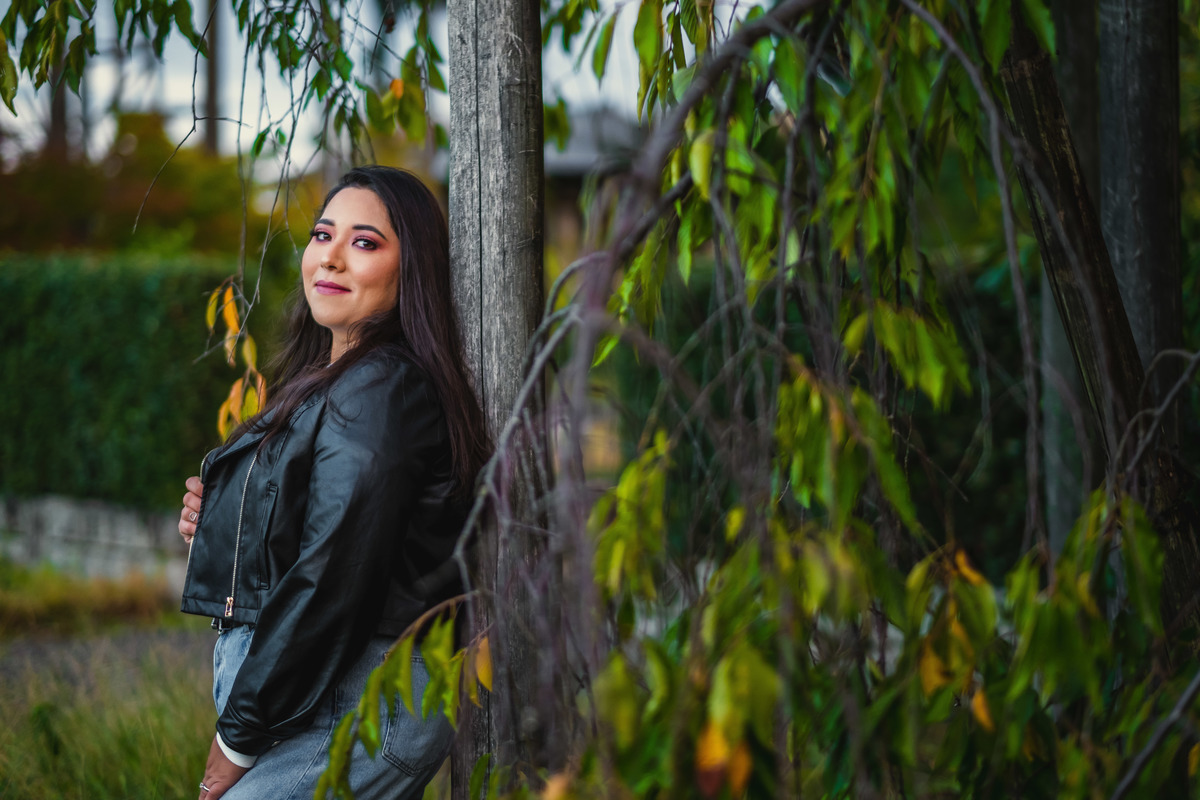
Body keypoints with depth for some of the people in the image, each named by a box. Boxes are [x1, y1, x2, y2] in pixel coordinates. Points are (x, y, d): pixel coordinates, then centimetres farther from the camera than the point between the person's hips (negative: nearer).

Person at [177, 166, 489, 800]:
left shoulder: (374, 392, -15)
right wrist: (217, 524, 2)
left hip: (356, 716, -10)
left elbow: (332, 585, -19)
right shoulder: (332, 384, 15)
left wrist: (238, 738, -13)